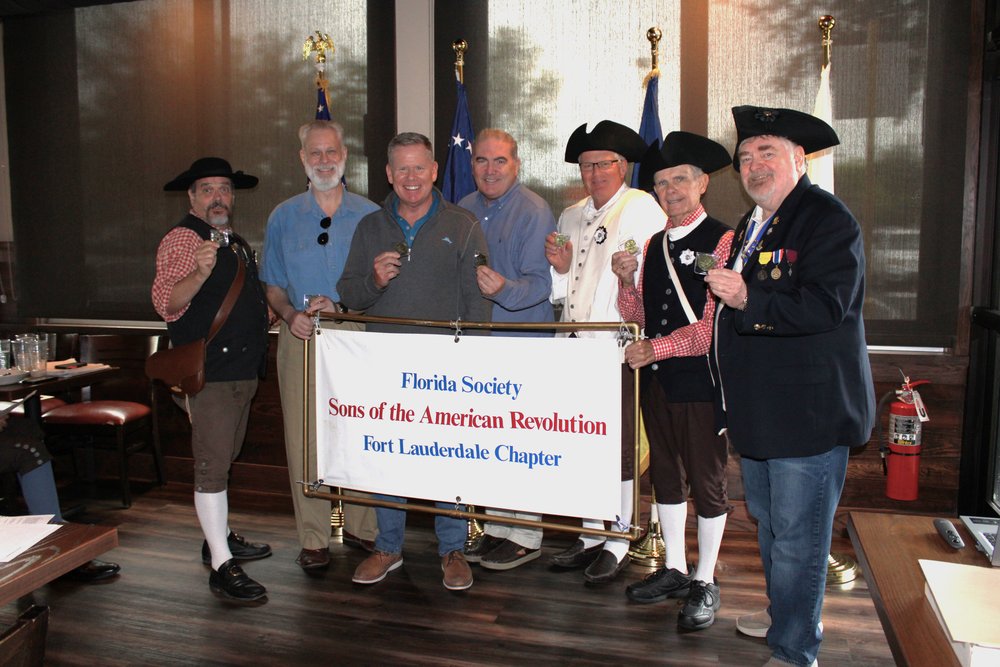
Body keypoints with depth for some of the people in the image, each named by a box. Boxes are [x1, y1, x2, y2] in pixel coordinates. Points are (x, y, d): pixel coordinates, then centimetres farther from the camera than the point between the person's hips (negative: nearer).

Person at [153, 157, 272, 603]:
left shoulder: (236, 243, 19)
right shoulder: (182, 239, -8)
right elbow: (166, 303, -21)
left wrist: (267, 312, 16)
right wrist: (200, 271, -36)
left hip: (243, 370, 9)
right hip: (208, 372, -9)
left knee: (223, 460, 19)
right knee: (213, 465, -8)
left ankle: (219, 537, 32)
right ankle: (222, 566, -4)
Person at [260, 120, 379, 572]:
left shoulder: (371, 216, 6)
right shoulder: (283, 217, 10)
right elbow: (272, 285, 12)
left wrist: (341, 306, -12)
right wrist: (290, 315, -10)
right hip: (301, 338, 1)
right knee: (304, 440, 1)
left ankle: (361, 526, 20)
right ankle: (313, 538, 14)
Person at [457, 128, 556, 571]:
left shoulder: (534, 212, -8)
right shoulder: (463, 211, 12)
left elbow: (540, 282, -14)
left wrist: (504, 290, -32)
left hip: (522, 341, -6)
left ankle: (525, 536, 14)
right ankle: (495, 528, 27)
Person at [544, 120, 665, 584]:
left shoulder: (642, 209, -2)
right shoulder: (571, 217, 18)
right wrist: (560, 269, 1)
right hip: (574, 348, 6)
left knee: (617, 449, 2)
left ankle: (617, 545, 18)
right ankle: (590, 537, 27)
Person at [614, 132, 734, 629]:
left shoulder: (722, 242, -10)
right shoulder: (654, 244, 11)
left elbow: (715, 325, -16)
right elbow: (636, 314, 12)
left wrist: (657, 348, -21)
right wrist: (627, 280, -7)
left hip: (701, 382, -7)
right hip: (656, 380, 7)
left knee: (706, 482, 6)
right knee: (665, 475, 17)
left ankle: (704, 583, 23)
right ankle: (674, 570, 34)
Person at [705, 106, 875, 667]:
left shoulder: (827, 217, -12)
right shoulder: (751, 226, 16)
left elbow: (826, 306, -24)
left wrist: (747, 299, -33)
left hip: (810, 410, -9)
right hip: (761, 411, 9)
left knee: (797, 538, -1)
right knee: (769, 524, 22)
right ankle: (785, 613, 42)